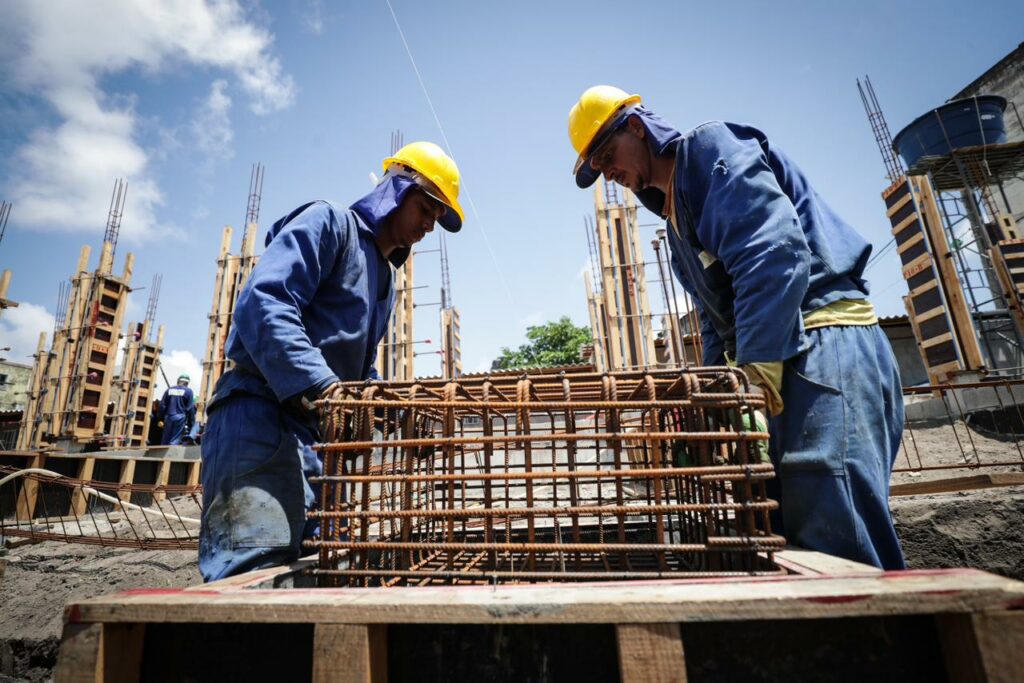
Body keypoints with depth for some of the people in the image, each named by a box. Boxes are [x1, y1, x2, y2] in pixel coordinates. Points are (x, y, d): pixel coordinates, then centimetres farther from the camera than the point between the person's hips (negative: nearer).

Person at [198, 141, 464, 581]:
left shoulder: (385, 281, 23)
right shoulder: (329, 224, -3)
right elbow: (263, 302, -20)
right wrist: (320, 385, -31)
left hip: (316, 432, 9)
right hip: (261, 416, -9)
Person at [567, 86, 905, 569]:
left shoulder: (711, 146, -1)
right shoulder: (676, 212, 25)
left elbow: (775, 250, -19)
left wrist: (756, 368, -25)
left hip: (825, 343, -9)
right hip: (792, 355, 9)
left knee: (839, 540, -13)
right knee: (793, 533, 9)